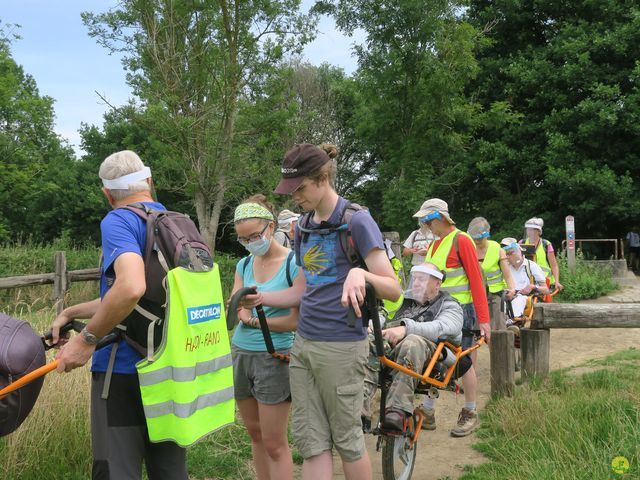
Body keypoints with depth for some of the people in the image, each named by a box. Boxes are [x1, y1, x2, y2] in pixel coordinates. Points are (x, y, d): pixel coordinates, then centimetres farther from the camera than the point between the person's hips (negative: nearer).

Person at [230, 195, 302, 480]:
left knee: (274, 443, -1)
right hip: (240, 353, 6)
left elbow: (296, 320, -15)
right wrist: (246, 315, -20)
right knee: (255, 434, 15)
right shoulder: (244, 264, 8)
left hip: (274, 357, -6)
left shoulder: (293, 264, -11)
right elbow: (238, 310, 2)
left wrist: (255, 319, -8)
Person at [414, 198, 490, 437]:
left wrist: (483, 319, -16)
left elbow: (476, 280, -13)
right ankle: (427, 413, 15)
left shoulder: (461, 240, -10)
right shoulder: (434, 244, 13)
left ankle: (470, 415, 16)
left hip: (460, 310, -7)